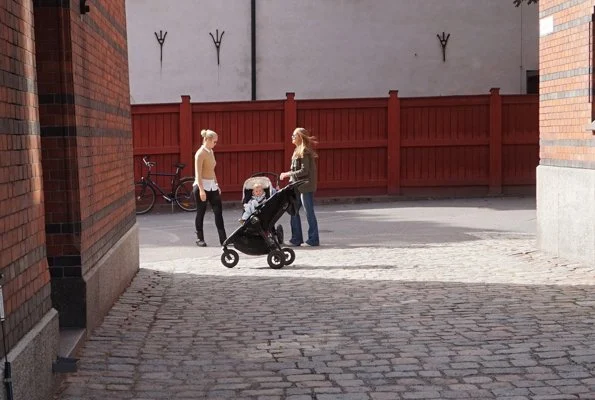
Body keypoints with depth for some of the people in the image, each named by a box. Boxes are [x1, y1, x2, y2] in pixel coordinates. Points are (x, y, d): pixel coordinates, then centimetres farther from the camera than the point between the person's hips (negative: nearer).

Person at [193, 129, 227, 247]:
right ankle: (199, 238, 12)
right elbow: (198, 173, -18)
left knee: (218, 210, 3)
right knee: (200, 213, 2)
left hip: (212, 186, 8)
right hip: (202, 185, -8)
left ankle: (223, 238, 4)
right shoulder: (200, 153, -13)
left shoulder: (210, 152, 12)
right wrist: (201, 190, -24)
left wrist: (217, 185, 18)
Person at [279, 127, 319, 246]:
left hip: (305, 186, -10)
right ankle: (297, 238, 16)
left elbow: (304, 171, -20)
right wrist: (288, 174, 10)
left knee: (309, 212, -2)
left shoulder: (304, 152, -15)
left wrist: (288, 174, -16)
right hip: (298, 186, 10)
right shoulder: (298, 150, 15)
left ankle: (313, 239, 6)